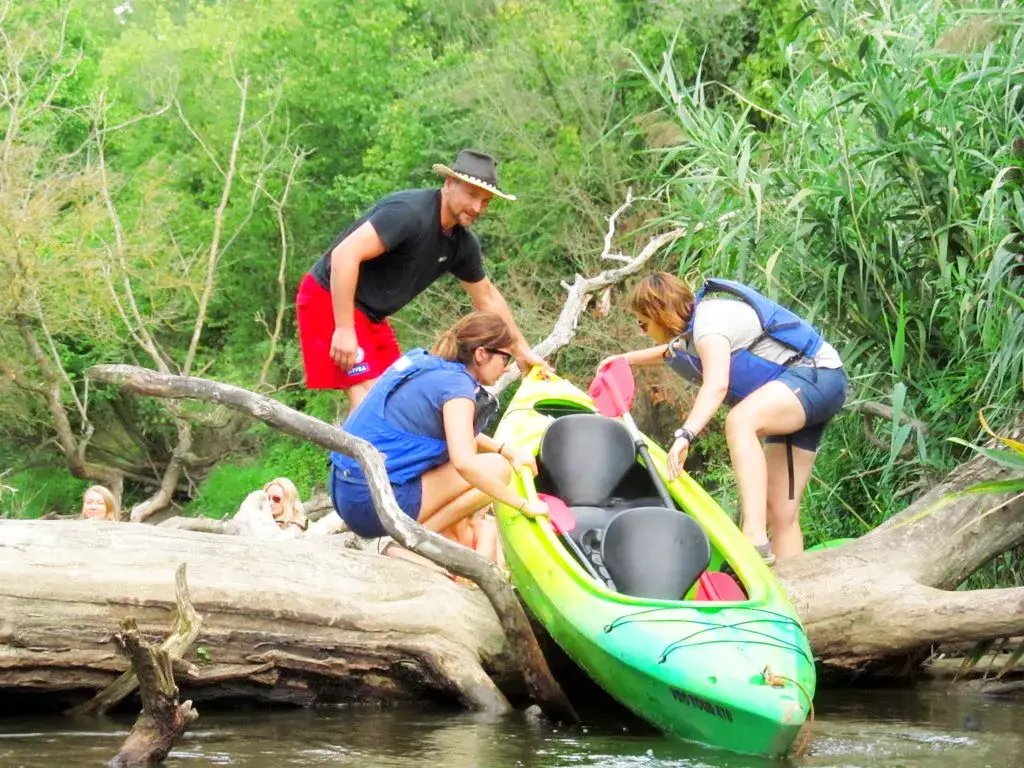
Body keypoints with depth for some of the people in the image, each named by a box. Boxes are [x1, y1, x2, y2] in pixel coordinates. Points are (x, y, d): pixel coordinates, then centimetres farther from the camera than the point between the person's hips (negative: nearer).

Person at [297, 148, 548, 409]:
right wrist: (344, 330, -32)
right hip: (331, 299, -9)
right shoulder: (410, 212, -24)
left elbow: (487, 298, 21)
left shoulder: (463, 244, 4)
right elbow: (345, 254, -32)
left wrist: (521, 349, 23)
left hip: (371, 315, 9)